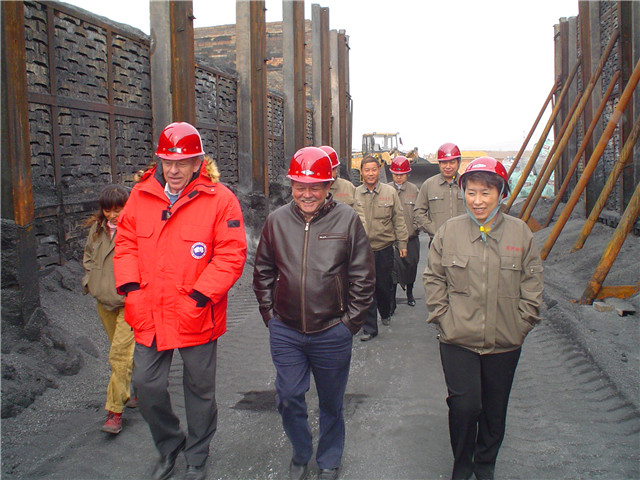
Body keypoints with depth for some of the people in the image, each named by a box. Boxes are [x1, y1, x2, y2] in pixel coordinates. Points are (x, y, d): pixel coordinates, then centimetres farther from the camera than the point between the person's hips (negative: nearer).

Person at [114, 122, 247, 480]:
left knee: (200, 390, 13)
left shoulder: (219, 199, -11)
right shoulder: (141, 194, 3)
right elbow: (126, 242, 9)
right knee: (147, 386, 12)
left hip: (196, 316, -3)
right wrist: (131, 287, -4)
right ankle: (170, 447, 40)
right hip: (149, 314, 4)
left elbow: (231, 255, -13)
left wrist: (199, 296, -19)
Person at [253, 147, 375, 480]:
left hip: (333, 333, -2)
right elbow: (263, 272, 10)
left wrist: (350, 321, -4)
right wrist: (269, 314, 6)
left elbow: (363, 277, -3)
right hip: (285, 332, 2)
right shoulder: (277, 220, -1)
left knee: (331, 403, 15)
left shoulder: (347, 220, -7)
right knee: (288, 399, 10)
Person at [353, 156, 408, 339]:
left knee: (384, 286, 13)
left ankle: (385, 313, 41)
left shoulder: (390, 192, 2)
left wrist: (402, 243, 3)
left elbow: (398, 219, 5)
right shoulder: (354, 194, 2)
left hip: (384, 248, 1)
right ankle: (369, 328, 11)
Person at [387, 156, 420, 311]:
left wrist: (414, 227, -3)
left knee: (411, 266, 15)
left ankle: (410, 294, 37)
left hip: (411, 237, 3)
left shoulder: (414, 189, 5)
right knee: (393, 268, -9)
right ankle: (391, 302, -4)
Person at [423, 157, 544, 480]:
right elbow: (433, 278, 3)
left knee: (495, 409, 15)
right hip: (458, 340, -1)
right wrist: (442, 317, -4)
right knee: (464, 406, -5)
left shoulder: (520, 232, 0)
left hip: (505, 342, 2)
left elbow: (533, 281, 5)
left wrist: (523, 322, 0)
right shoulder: (449, 231, -2)